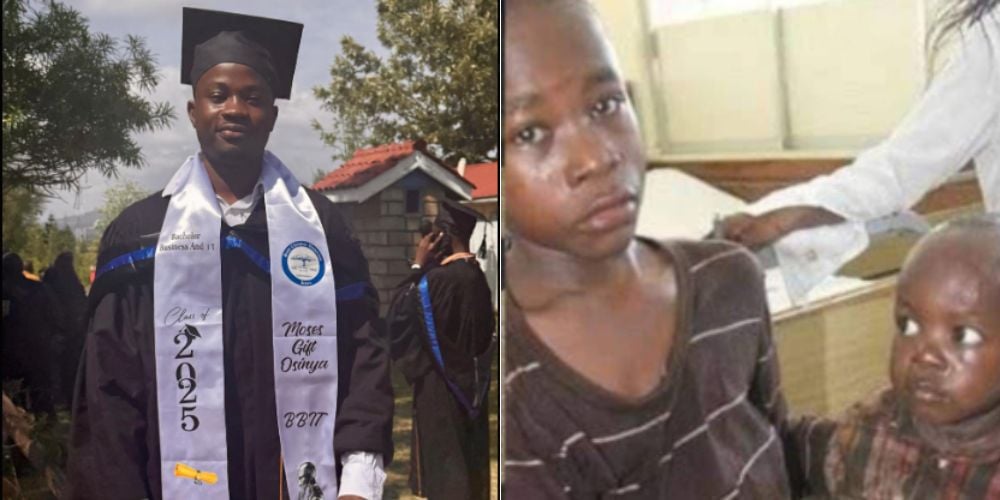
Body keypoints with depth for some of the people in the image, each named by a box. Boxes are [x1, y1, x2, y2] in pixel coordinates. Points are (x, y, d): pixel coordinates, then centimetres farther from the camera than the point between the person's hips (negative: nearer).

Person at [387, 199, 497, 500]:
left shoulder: (439, 277, -22)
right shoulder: (476, 275, 3)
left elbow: (399, 314, -11)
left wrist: (418, 265, -9)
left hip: (440, 384, -8)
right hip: (469, 382, 8)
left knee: (443, 461, 2)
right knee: (468, 462, 16)